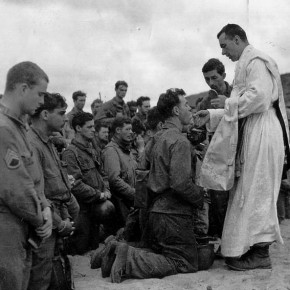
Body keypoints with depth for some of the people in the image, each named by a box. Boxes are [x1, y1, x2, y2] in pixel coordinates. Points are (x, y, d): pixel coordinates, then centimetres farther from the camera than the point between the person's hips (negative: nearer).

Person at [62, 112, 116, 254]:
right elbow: (75, 184, -21)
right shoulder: (71, 152, -14)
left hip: (97, 207, 8)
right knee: (81, 249, 0)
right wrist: (99, 195, -15)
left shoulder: (92, 150, 16)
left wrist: (106, 191, 2)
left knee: (94, 247, 16)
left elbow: (101, 173, 21)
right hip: (82, 209, -8)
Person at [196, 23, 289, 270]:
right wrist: (212, 115, 16)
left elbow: (259, 96, -23)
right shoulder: (247, 64, 22)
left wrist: (228, 103, -11)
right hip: (251, 136, 10)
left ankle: (260, 253, 1)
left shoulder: (255, 60, -7)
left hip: (261, 136, -10)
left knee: (254, 192, -6)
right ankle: (255, 247, 16)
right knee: (250, 192, 10)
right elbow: (240, 108, 23)